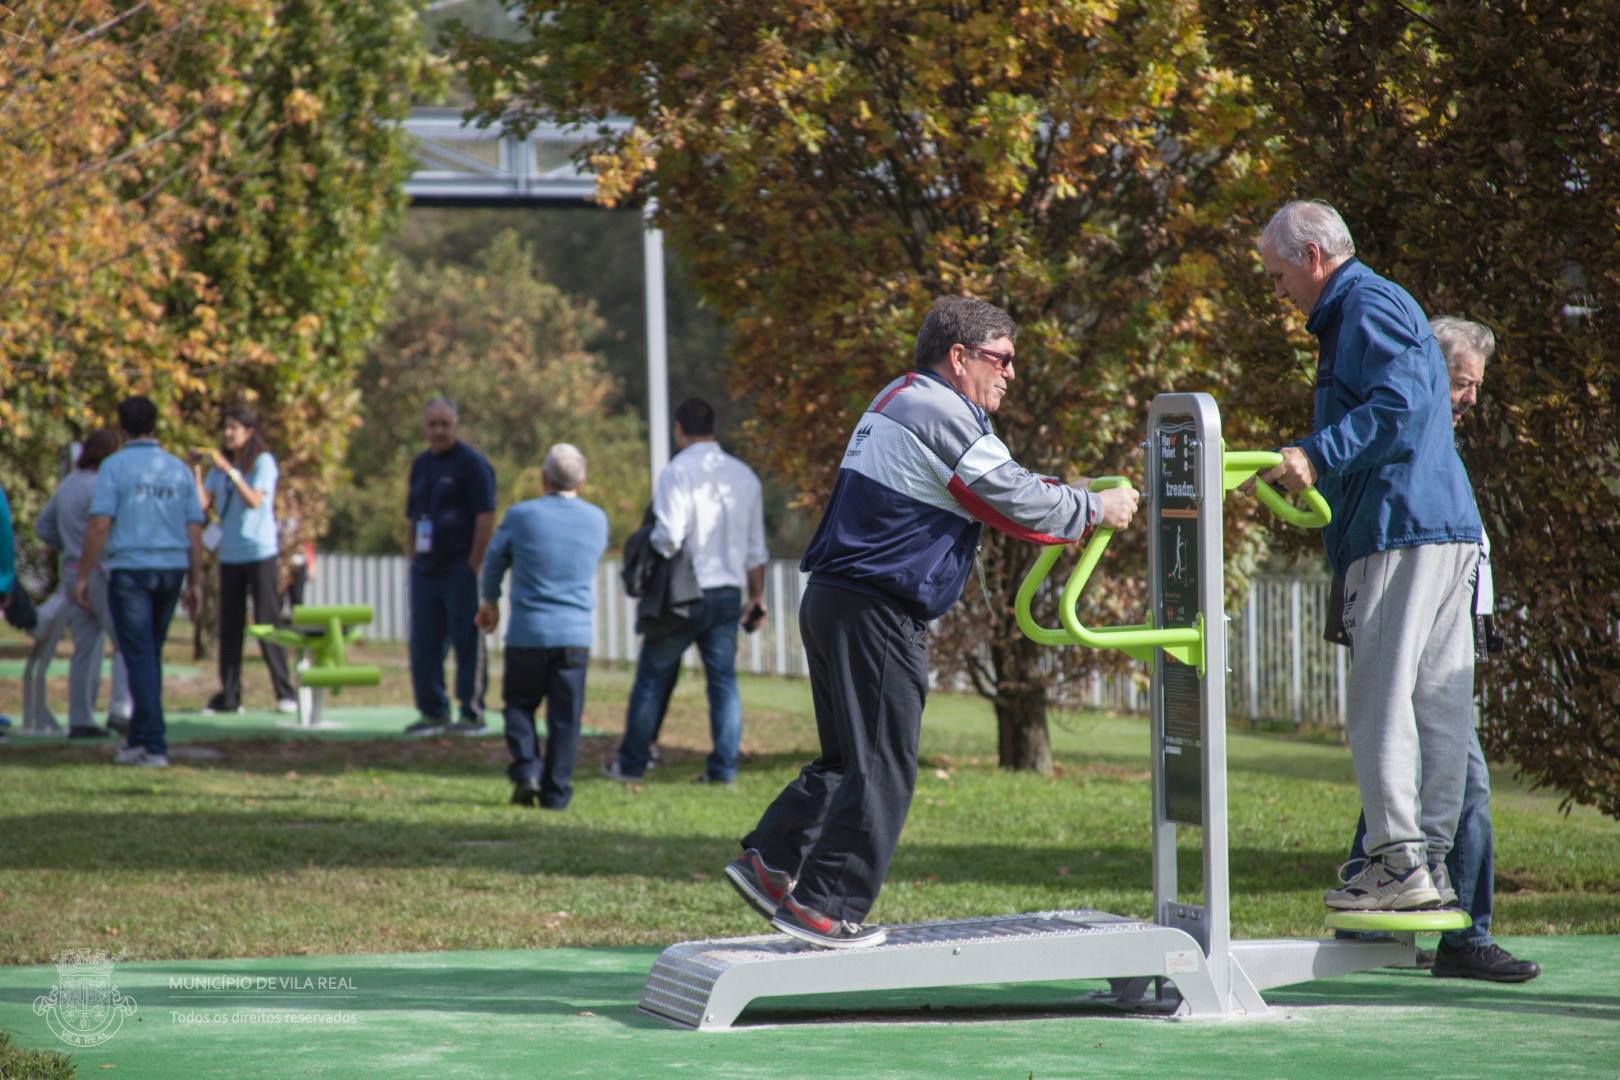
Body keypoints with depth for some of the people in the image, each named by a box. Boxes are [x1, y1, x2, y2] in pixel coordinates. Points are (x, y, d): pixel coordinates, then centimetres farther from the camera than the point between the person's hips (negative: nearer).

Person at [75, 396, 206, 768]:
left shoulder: (115, 466, -5)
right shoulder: (179, 469, 9)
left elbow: (99, 525, -12)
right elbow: (194, 530, 8)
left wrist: (83, 576, -6)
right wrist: (195, 583, 12)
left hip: (129, 569, -5)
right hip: (172, 570, 5)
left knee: (140, 658, -5)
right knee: (150, 656, 16)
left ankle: (154, 746, -12)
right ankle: (138, 739, 22)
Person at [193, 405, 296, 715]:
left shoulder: (263, 462, -4)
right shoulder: (220, 465, 11)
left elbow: (254, 500, -17)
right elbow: (203, 504, 2)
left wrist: (230, 470, -23)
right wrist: (197, 473, -10)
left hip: (260, 553, -5)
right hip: (229, 555, 5)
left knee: (267, 624, -6)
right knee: (229, 628, 4)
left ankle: (285, 693, -3)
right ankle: (228, 696, 5)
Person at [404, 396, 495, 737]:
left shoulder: (471, 463, -7)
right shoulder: (421, 465, 15)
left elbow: (486, 517, -11)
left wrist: (474, 565, -15)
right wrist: (412, 556, 12)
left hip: (461, 569, -7)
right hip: (426, 569, 7)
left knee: (468, 642, -3)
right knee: (424, 644, 7)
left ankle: (473, 714, 2)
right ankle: (433, 712, 16)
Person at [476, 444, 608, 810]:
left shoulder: (521, 515, -6)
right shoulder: (597, 519, 1)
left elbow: (494, 559, 10)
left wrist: (490, 600, 28)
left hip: (527, 632, -1)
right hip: (576, 633, 1)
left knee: (519, 703, 14)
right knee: (565, 716, 6)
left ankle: (526, 769, -4)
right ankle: (555, 791, 5)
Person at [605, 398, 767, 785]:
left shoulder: (677, 472, -11)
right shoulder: (743, 475, 9)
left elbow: (668, 535, -21)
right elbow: (756, 547, 13)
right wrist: (757, 595, 20)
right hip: (728, 593, 5)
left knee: (653, 676, 6)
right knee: (723, 678, 7)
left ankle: (632, 763, 13)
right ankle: (723, 766, 3)